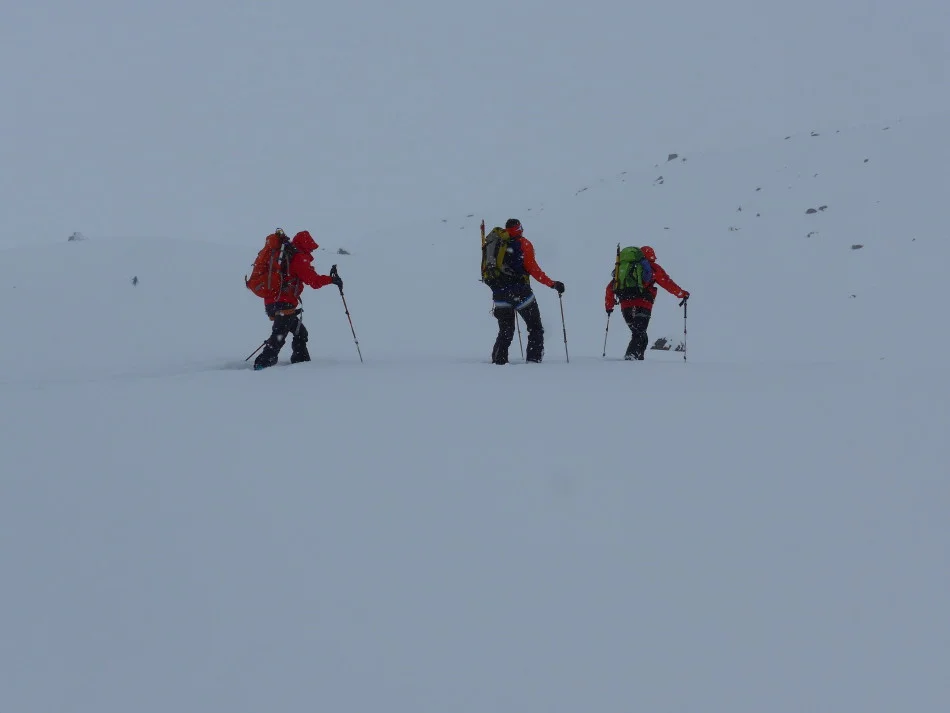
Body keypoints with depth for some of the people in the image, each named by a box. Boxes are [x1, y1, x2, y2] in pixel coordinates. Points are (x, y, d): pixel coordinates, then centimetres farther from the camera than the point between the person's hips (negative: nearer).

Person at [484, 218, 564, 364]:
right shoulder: (523, 244, -4)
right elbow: (533, 269, -12)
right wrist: (552, 284, -9)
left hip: (499, 292, 5)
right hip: (519, 291, -5)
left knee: (505, 331, 14)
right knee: (535, 328, 6)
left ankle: (499, 360, 2)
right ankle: (533, 359, -6)